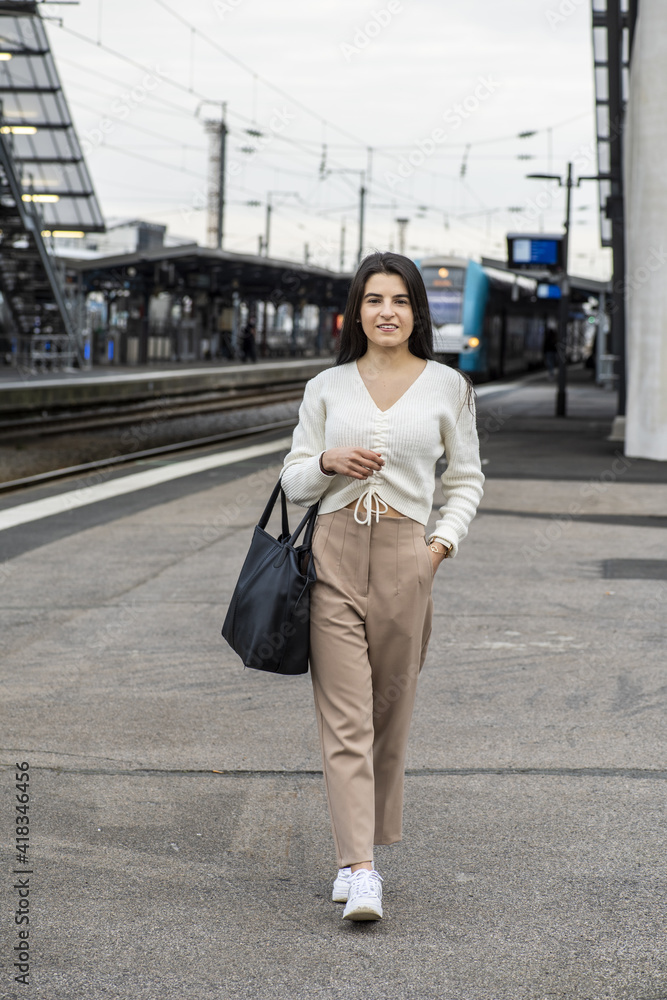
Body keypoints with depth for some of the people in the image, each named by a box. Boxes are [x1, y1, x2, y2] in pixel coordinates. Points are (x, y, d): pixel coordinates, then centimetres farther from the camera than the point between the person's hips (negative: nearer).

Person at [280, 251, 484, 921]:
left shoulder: (447, 387, 6)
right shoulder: (327, 388, 8)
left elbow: (467, 480, 13)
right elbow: (293, 483, 12)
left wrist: (443, 544, -1)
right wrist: (329, 461, -9)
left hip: (405, 559, 0)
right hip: (335, 556, 0)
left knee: (389, 714, 7)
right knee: (344, 718, -7)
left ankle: (361, 852, 25)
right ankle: (360, 872, -9)